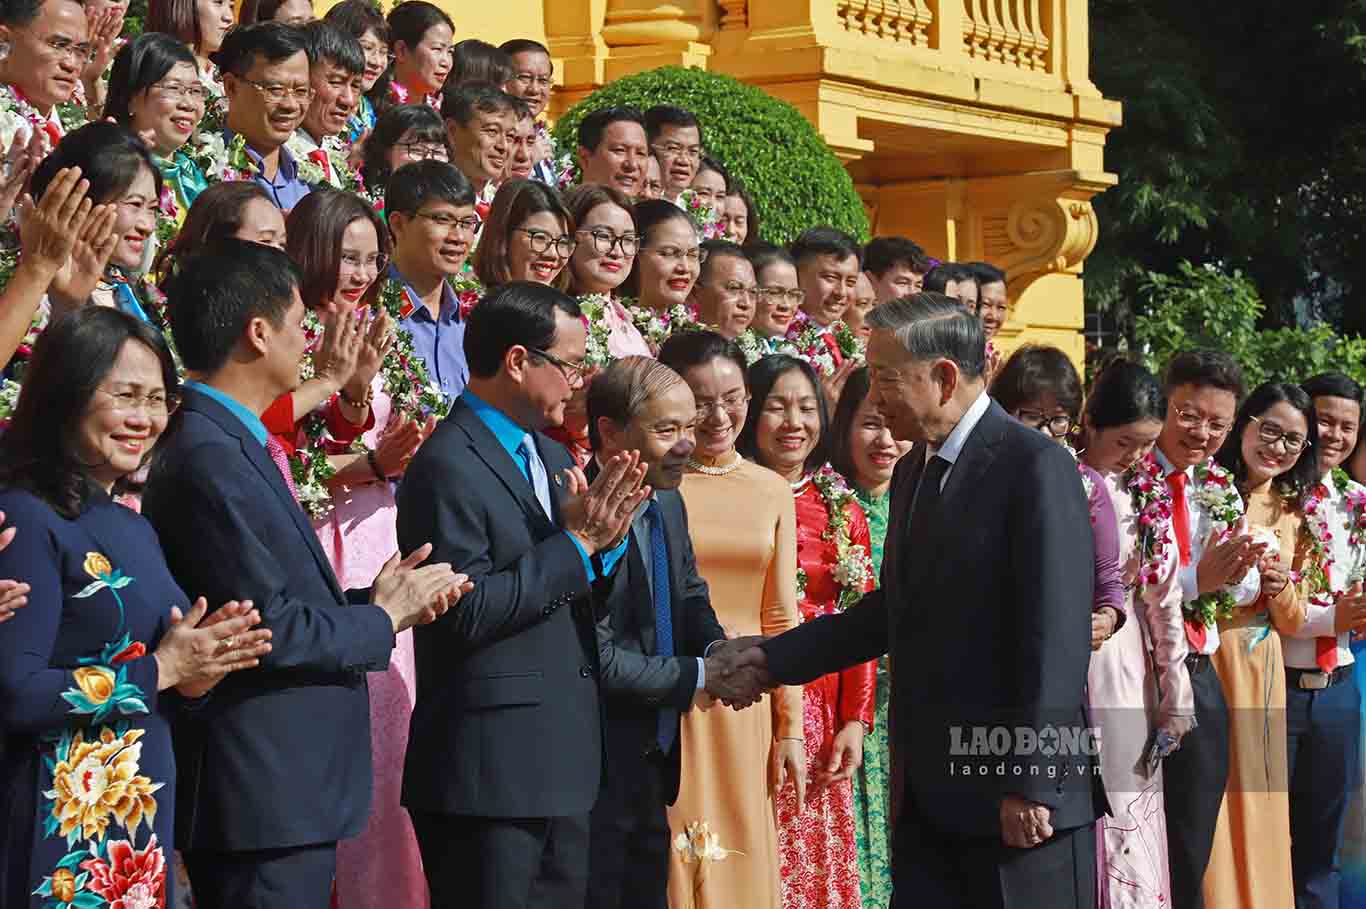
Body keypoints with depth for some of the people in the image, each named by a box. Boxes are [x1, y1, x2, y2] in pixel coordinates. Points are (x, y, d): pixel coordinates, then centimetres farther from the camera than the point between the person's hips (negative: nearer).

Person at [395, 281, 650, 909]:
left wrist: (602, 538, -4)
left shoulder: (550, 457, 14)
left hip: (564, 764, 9)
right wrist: (575, 544, -15)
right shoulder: (448, 467, -13)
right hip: (489, 771, -8)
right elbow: (466, 612, -20)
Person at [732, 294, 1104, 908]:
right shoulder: (913, 472, 15)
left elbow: (1055, 638, -17)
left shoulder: (1036, 469, -13)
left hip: (1019, 793, -8)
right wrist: (776, 659, 16)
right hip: (928, 790, 8)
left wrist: (1030, 783, -20)